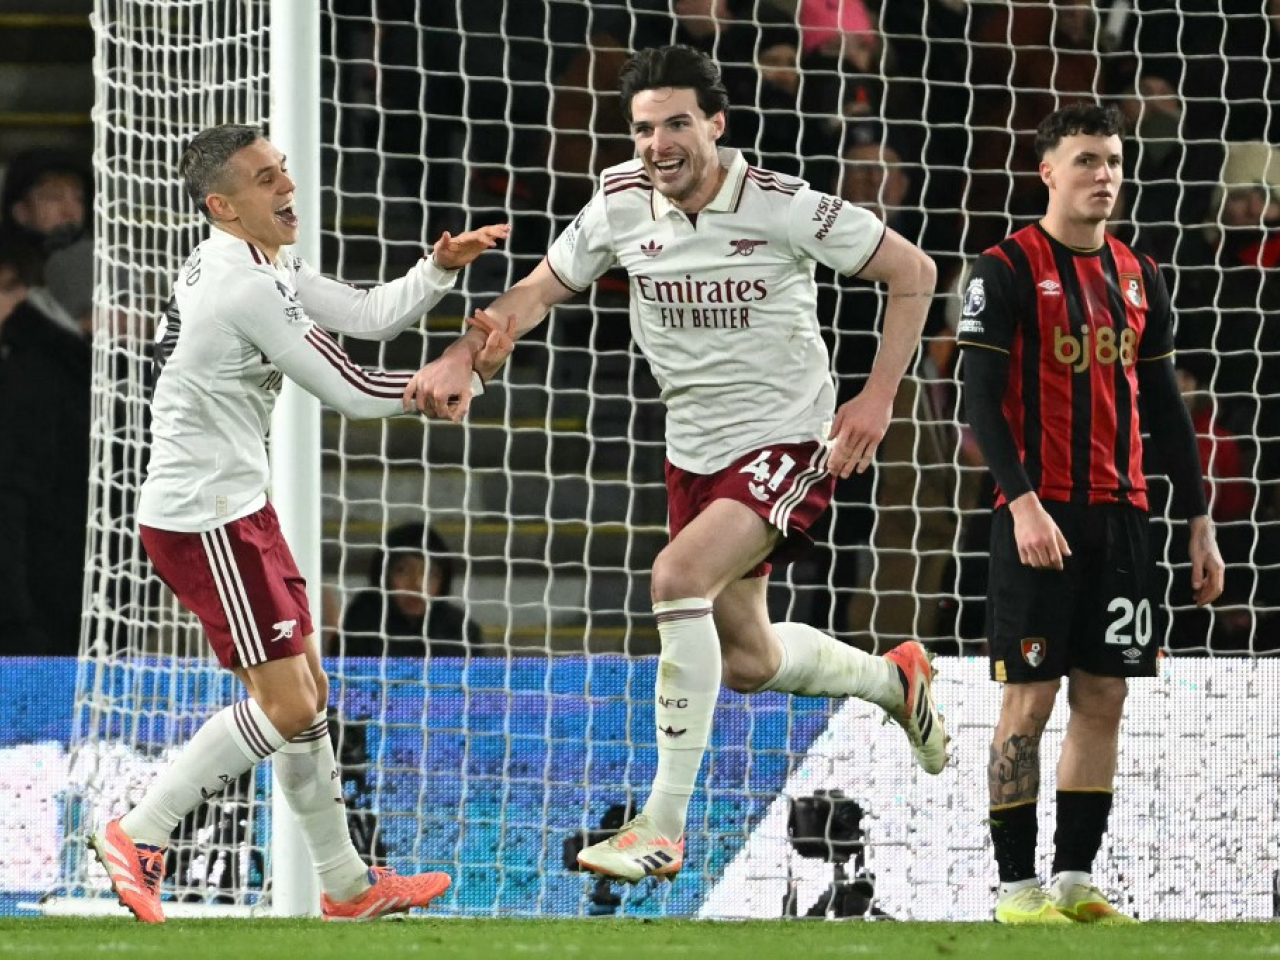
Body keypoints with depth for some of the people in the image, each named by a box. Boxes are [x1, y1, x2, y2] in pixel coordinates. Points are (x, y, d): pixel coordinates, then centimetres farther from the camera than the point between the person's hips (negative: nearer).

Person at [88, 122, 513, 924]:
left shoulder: (261, 266, 11)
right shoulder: (246, 288, -21)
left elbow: (371, 314, 14)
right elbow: (355, 394, -17)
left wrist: (442, 268, -2)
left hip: (235, 509, 11)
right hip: (204, 520, -11)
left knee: (308, 693, 14)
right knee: (285, 707, -9)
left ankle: (347, 885, 21)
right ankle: (139, 835, 0)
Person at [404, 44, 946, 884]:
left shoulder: (784, 208, -18)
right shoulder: (622, 206, -6)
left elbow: (912, 273, -9)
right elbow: (540, 290, 6)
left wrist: (879, 397, -13)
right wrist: (463, 356, -12)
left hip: (789, 443, -6)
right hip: (696, 453, 6)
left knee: (680, 573, -29)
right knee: (747, 659, 15)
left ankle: (663, 828, -25)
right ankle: (892, 678, 49)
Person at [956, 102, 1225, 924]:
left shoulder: (1139, 277, 14)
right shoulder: (1008, 270, -5)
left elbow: (1165, 406, 17)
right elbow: (981, 396, -11)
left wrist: (1200, 521, 14)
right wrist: (1024, 502, -22)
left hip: (1121, 517, 6)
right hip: (1040, 518, -6)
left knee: (1104, 698, 5)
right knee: (1031, 698, -5)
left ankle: (1076, 881, 10)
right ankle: (1018, 887, 0)